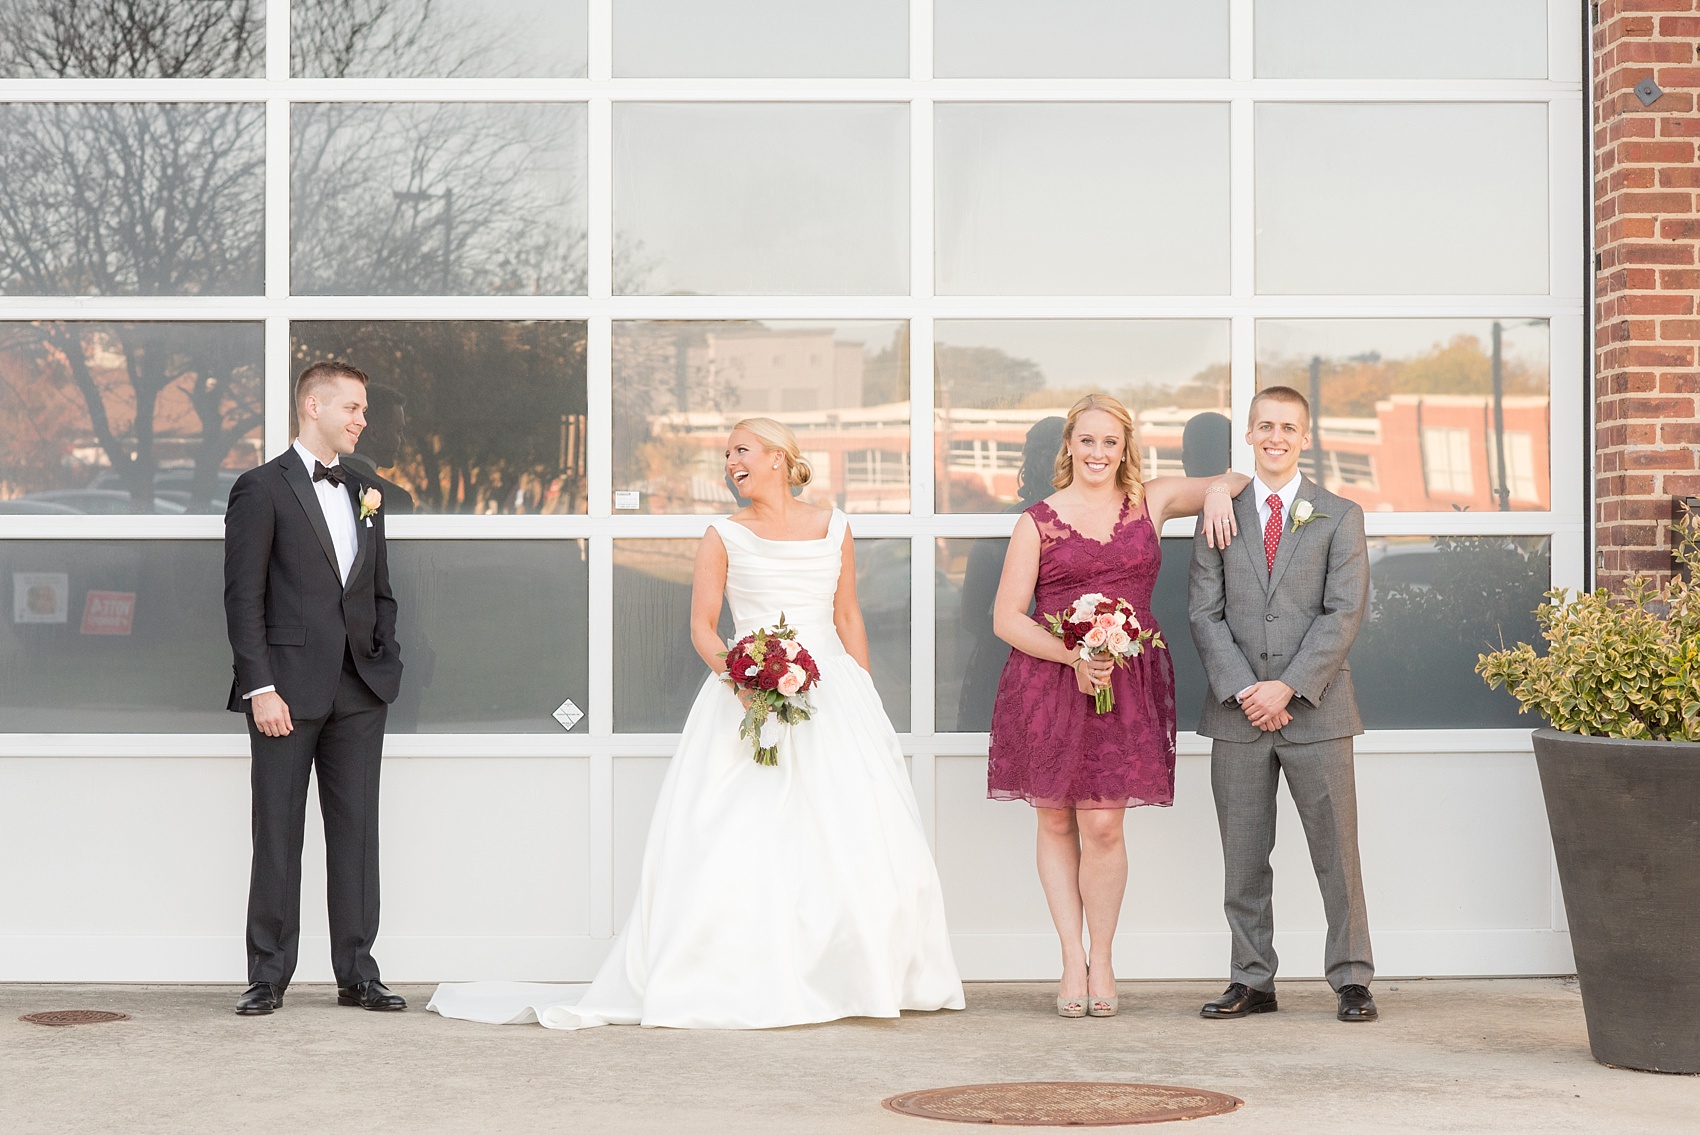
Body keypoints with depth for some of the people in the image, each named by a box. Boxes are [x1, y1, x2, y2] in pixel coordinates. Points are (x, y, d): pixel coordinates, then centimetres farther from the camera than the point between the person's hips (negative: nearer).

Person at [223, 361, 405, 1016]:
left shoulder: (365, 492, 16)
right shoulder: (262, 489, -3)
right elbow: (243, 597, -8)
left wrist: (385, 662, 7)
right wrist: (261, 688, -14)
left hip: (360, 691, 5)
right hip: (290, 688, -5)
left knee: (357, 832, 6)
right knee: (278, 834, 0)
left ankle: (357, 974, 12)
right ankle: (268, 976, 8)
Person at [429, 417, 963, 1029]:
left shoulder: (833, 528, 11)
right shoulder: (724, 536, 5)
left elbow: (848, 618, 15)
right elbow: (701, 625, 0)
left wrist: (866, 698, 9)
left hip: (831, 692, 2)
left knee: (853, 835, -3)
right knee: (737, 837, -10)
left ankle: (853, 976, 8)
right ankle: (739, 983, -6)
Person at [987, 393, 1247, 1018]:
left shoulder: (1151, 502, 10)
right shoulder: (1038, 522, 3)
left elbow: (1234, 478, 21)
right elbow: (1007, 618, 0)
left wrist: (1219, 491, -3)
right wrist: (1072, 658, -13)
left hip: (1127, 685, 0)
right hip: (1048, 682, 0)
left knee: (1103, 825, -6)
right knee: (1056, 823, 5)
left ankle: (1101, 961, 9)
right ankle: (1072, 959, 14)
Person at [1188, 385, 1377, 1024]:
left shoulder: (1339, 517, 4)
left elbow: (1343, 612, -4)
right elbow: (1205, 613, 3)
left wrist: (1287, 686, -13)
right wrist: (1243, 690, -9)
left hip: (1315, 710, -2)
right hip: (1238, 712, 2)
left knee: (1337, 850, 0)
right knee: (1243, 857, 5)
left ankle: (1351, 978, 7)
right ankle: (1252, 980, 13)